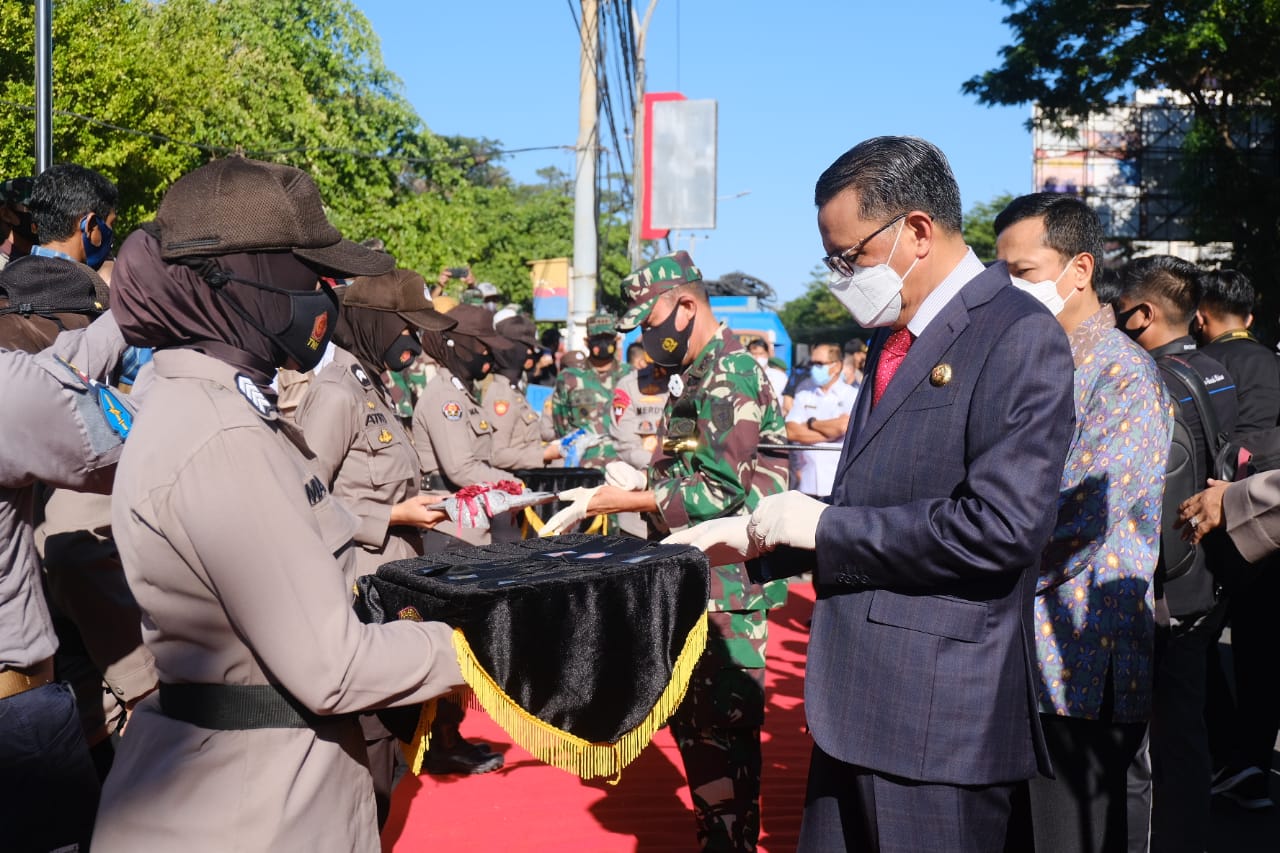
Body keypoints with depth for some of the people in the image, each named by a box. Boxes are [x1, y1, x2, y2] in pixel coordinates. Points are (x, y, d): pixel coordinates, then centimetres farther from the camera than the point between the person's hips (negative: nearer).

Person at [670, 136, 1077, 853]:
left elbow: (1002, 525, -24)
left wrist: (825, 527, -17)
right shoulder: (896, 337, 13)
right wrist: (758, 539, 6)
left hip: (941, 719, -8)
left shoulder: (1020, 336, -14)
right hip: (857, 707, 8)